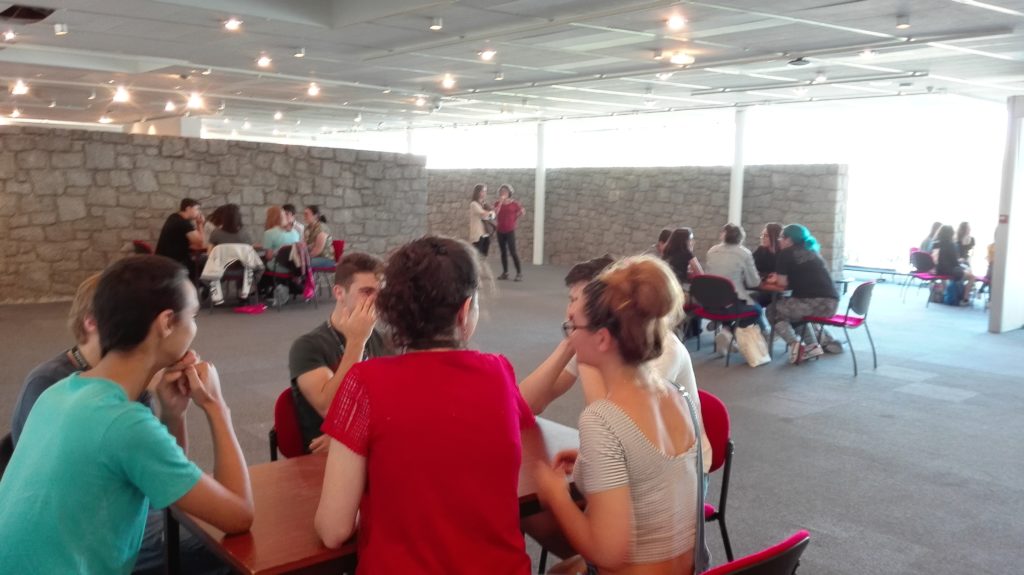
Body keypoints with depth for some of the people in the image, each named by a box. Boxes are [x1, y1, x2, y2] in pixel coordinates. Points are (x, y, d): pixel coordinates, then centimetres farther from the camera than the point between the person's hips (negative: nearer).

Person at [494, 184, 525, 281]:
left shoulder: (514, 203, -4)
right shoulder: (498, 203, 4)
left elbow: (523, 211, 6)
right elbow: (495, 213, -14)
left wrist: (515, 219, 6)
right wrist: (501, 201, -16)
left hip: (510, 231, -4)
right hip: (500, 231, 4)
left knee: (513, 252, -8)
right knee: (503, 252, 9)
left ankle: (519, 273, -3)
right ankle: (505, 273, 16)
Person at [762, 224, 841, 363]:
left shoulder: (787, 253, 2)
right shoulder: (812, 252, 23)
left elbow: (782, 283, 1)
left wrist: (776, 278, 22)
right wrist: (779, 277, 29)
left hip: (814, 304, -8)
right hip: (832, 303, 8)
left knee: (773, 310, 13)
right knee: (799, 311, 35)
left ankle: (794, 344, -8)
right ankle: (829, 342, 24)